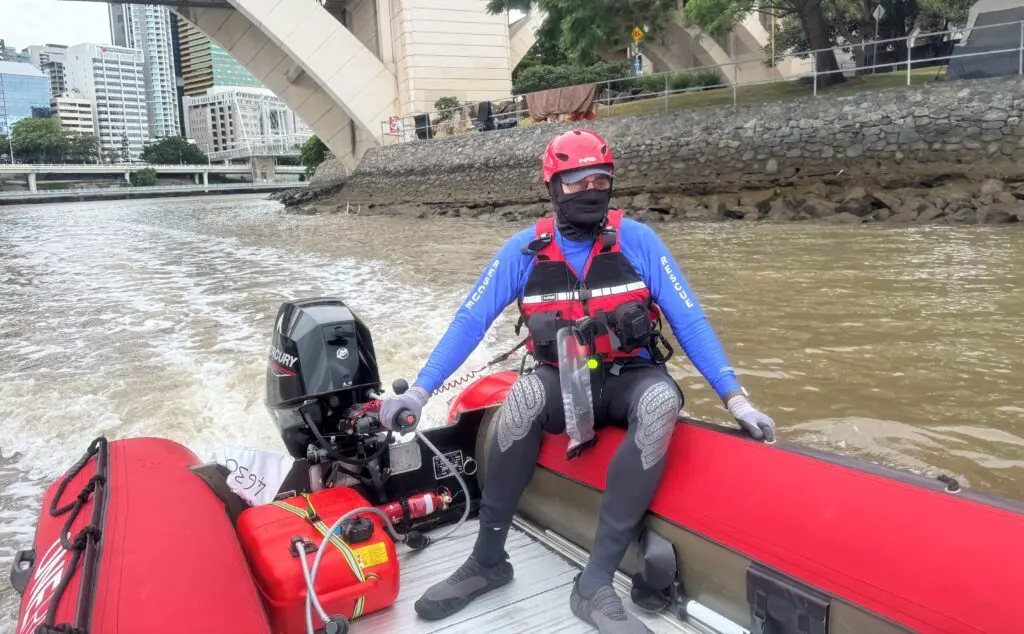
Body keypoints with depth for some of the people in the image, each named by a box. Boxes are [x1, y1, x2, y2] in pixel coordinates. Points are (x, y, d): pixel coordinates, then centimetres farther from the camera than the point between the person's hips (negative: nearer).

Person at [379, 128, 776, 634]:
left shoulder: (637, 240, -7)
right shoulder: (525, 249, -5)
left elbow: (688, 320, -5)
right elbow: (469, 321, -4)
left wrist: (733, 396, -11)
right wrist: (420, 389, -11)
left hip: (629, 379, 0)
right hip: (562, 382, 1)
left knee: (662, 399, -35)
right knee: (525, 393, -34)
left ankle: (596, 581, -31)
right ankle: (487, 560, -18)